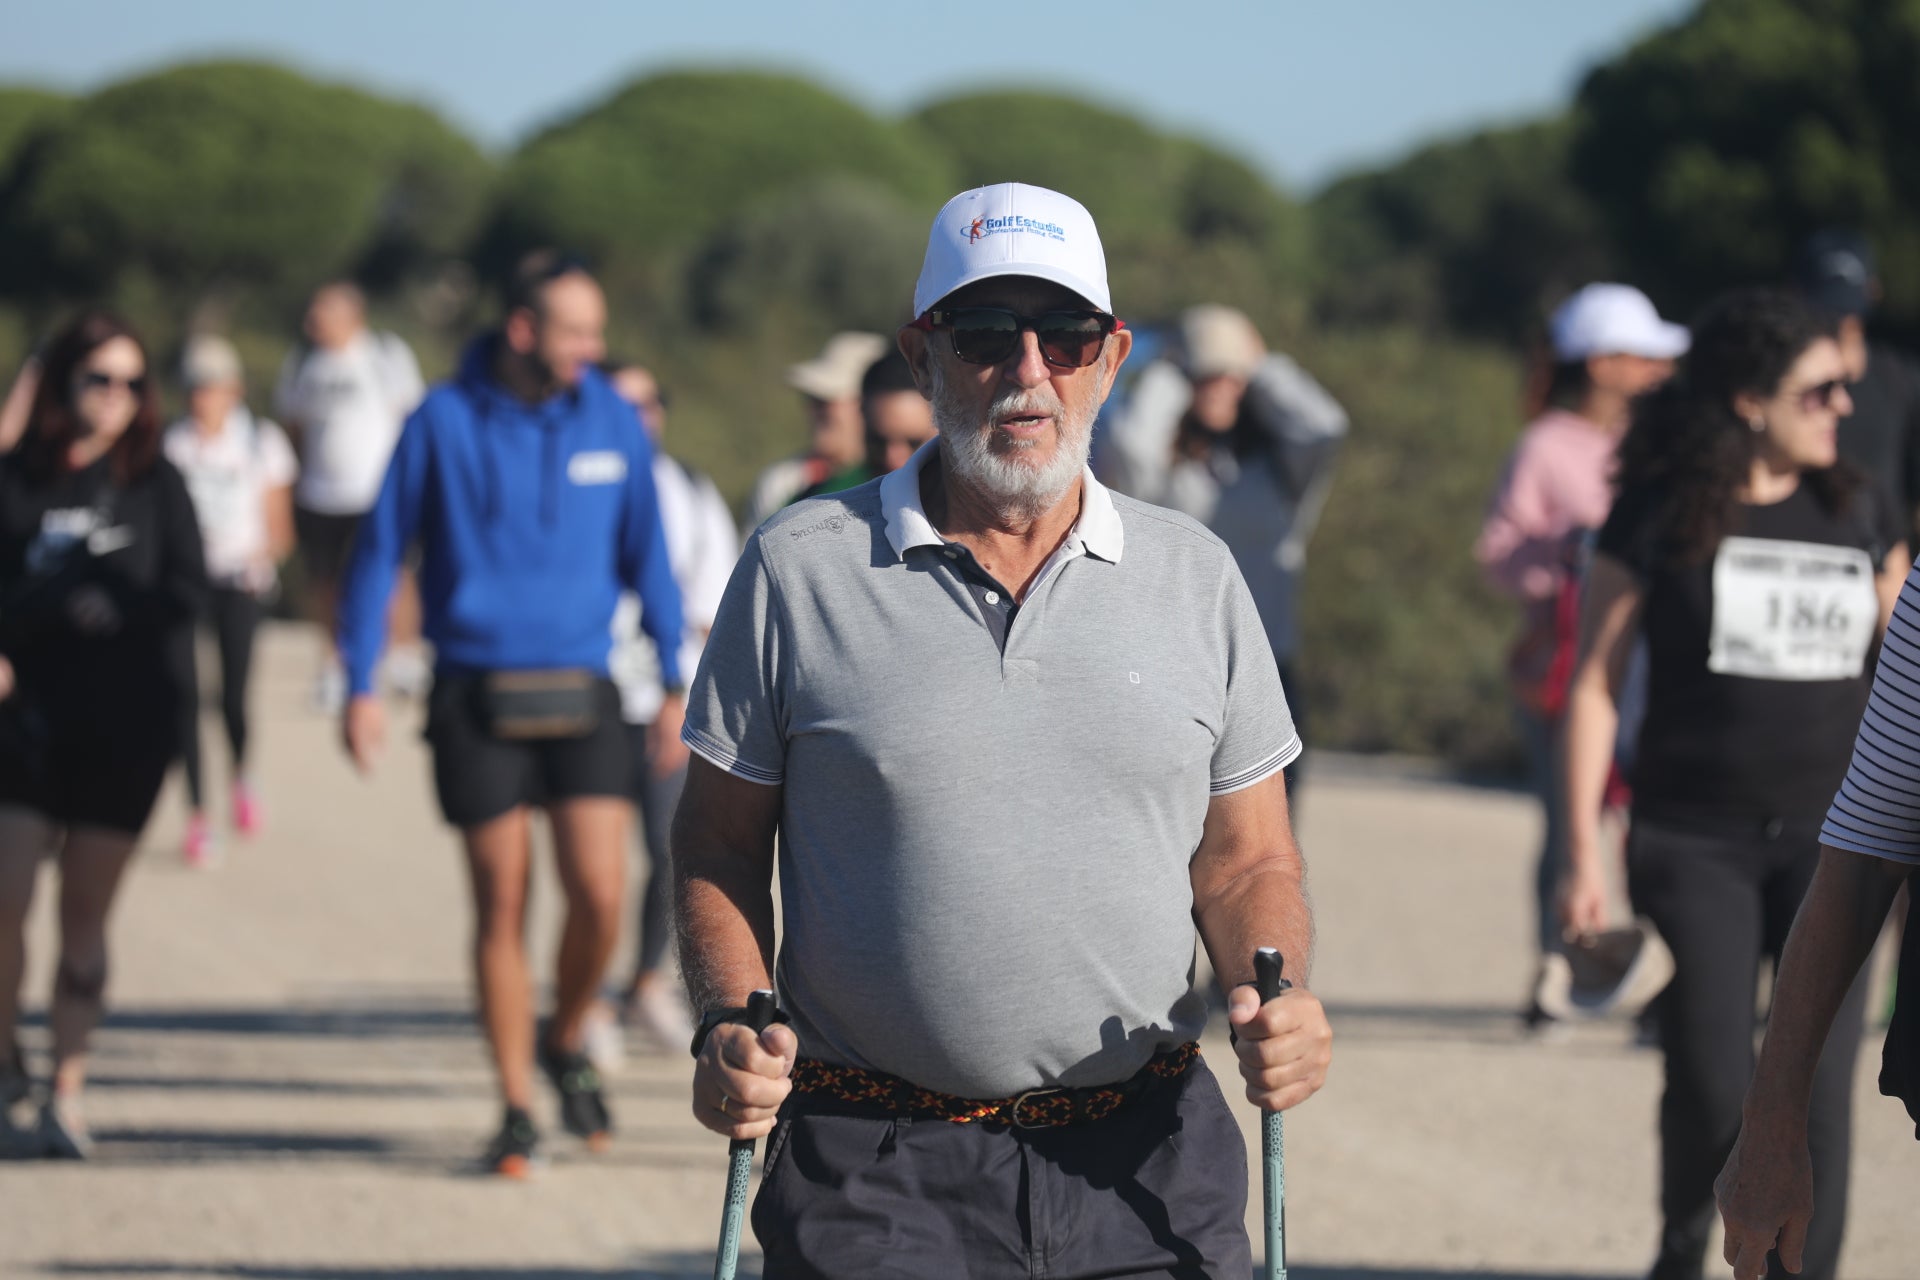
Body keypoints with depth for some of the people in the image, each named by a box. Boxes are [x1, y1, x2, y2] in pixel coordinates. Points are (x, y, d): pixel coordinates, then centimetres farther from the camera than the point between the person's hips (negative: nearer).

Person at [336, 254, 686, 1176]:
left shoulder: (610, 420, 4)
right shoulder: (445, 422, -4)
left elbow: (646, 553, 12)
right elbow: (380, 550, 3)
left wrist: (676, 683, 11)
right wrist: (360, 687, 0)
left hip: (580, 693, 2)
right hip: (476, 697, -2)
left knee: (599, 897, -8)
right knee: (503, 908, 1)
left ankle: (566, 1044, 21)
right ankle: (517, 1111, 11)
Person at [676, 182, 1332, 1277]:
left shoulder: (1195, 575, 9)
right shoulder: (803, 566, 2)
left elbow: (1247, 861, 14)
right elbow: (719, 845, 7)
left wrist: (1279, 1000, -6)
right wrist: (729, 1023, -11)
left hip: (1150, 1166, 2)